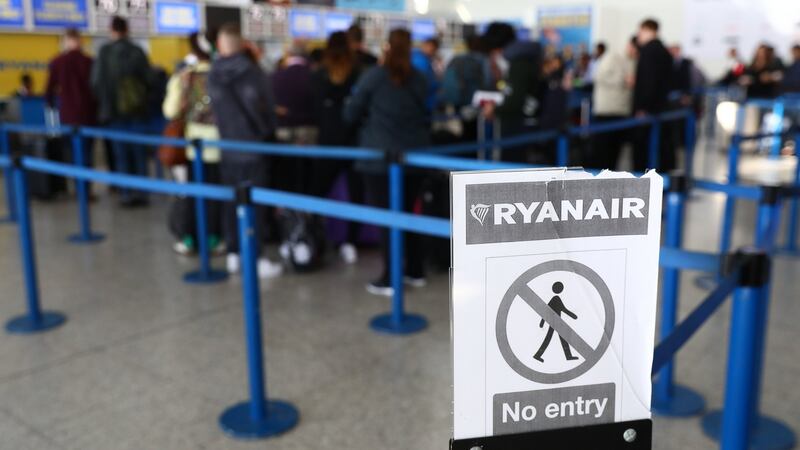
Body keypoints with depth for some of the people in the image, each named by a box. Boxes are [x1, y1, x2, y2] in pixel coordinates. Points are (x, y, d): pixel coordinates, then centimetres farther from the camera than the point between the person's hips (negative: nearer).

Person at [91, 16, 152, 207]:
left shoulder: (104, 52, -5)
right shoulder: (137, 51, -2)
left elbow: (96, 81, -5)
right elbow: (148, 79, 0)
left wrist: (104, 105, 9)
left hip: (115, 110, -1)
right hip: (137, 110, 1)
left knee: (121, 154, 5)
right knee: (139, 152, 8)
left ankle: (127, 194, 4)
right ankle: (141, 193, 8)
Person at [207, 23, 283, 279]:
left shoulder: (213, 75, 1)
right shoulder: (251, 72, -13)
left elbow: (217, 109, 7)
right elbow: (266, 106, -10)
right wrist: (266, 131, 6)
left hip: (227, 148, 4)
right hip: (253, 146, -4)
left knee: (231, 202, 11)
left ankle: (233, 254, 18)